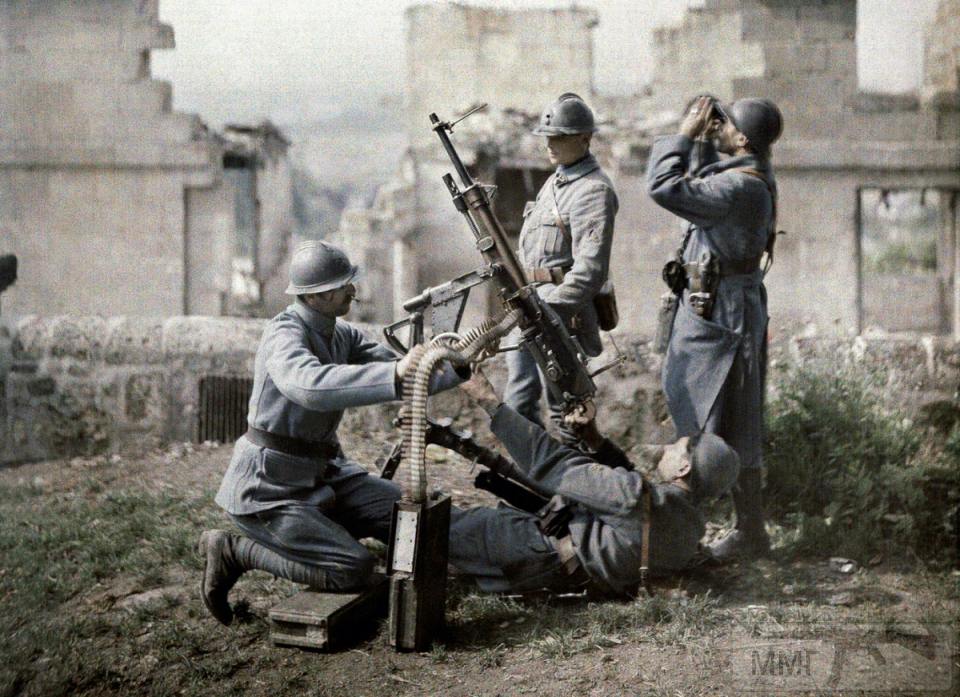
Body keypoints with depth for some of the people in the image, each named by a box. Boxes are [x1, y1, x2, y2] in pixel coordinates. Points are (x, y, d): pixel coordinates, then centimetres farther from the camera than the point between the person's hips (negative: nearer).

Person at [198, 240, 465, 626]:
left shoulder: (341, 334, 6)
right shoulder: (286, 332, -21)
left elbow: (405, 376, 5)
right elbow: (310, 385, -43)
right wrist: (394, 373, -50)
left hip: (321, 474, 8)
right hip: (268, 487, -8)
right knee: (355, 571, -18)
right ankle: (233, 550, -3)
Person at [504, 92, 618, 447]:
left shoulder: (594, 190, -13)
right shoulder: (555, 181, 17)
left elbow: (590, 267, -21)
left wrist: (551, 308, -27)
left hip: (561, 303, -9)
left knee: (562, 403, -4)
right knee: (519, 402, 13)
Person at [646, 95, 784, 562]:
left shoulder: (740, 186, -23)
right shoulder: (744, 174, 9)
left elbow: (665, 189, -26)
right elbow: (698, 187, 26)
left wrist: (685, 135, -15)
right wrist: (700, 140, 13)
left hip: (721, 313, -11)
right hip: (712, 307, 11)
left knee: (729, 428, -3)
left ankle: (750, 533, 6)